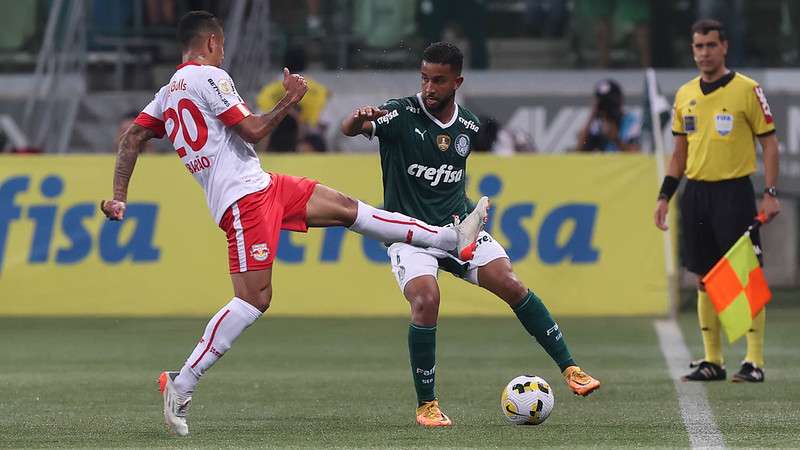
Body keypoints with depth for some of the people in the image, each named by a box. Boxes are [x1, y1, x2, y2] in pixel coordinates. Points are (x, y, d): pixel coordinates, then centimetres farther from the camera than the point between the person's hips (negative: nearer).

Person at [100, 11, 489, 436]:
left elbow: (132, 138, 11)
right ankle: (181, 385, -16)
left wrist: (119, 196, 5)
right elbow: (252, 130, -12)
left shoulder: (167, 93, 17)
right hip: (244, 198, -10)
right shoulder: (208, 76, -9)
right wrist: (292, 98, 1)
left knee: (347, 208, 13)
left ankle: (454, 240, 17)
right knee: (253, 300, -16)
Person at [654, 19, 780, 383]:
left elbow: (769, 143, -3)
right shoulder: (685, 95, 11)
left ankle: (755, 360, -4)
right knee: (704, 279, 7)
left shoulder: (747, 90, -4)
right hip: (695, 194, 5)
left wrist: (771, 193, -10)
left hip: (734, 190, -5)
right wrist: (665, 195, 11)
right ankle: (712, 360, 13)